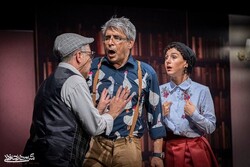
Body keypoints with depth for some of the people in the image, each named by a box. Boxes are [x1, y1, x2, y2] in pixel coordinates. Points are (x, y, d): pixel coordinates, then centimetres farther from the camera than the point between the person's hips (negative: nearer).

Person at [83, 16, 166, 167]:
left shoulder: (146, 72, 1)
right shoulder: (92, 68, 2)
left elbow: (155, 113, 6)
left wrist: (157, 154, 4)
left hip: (128, 147, 0)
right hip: (94, 145, 0)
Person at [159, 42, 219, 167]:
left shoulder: (202, 91, -6)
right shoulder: (160, 91, 1)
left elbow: (211, 128, -4)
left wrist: (194, 114, -17)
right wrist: (161, 115, -11)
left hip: (195, 151, -2)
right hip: (168, 150, 2)